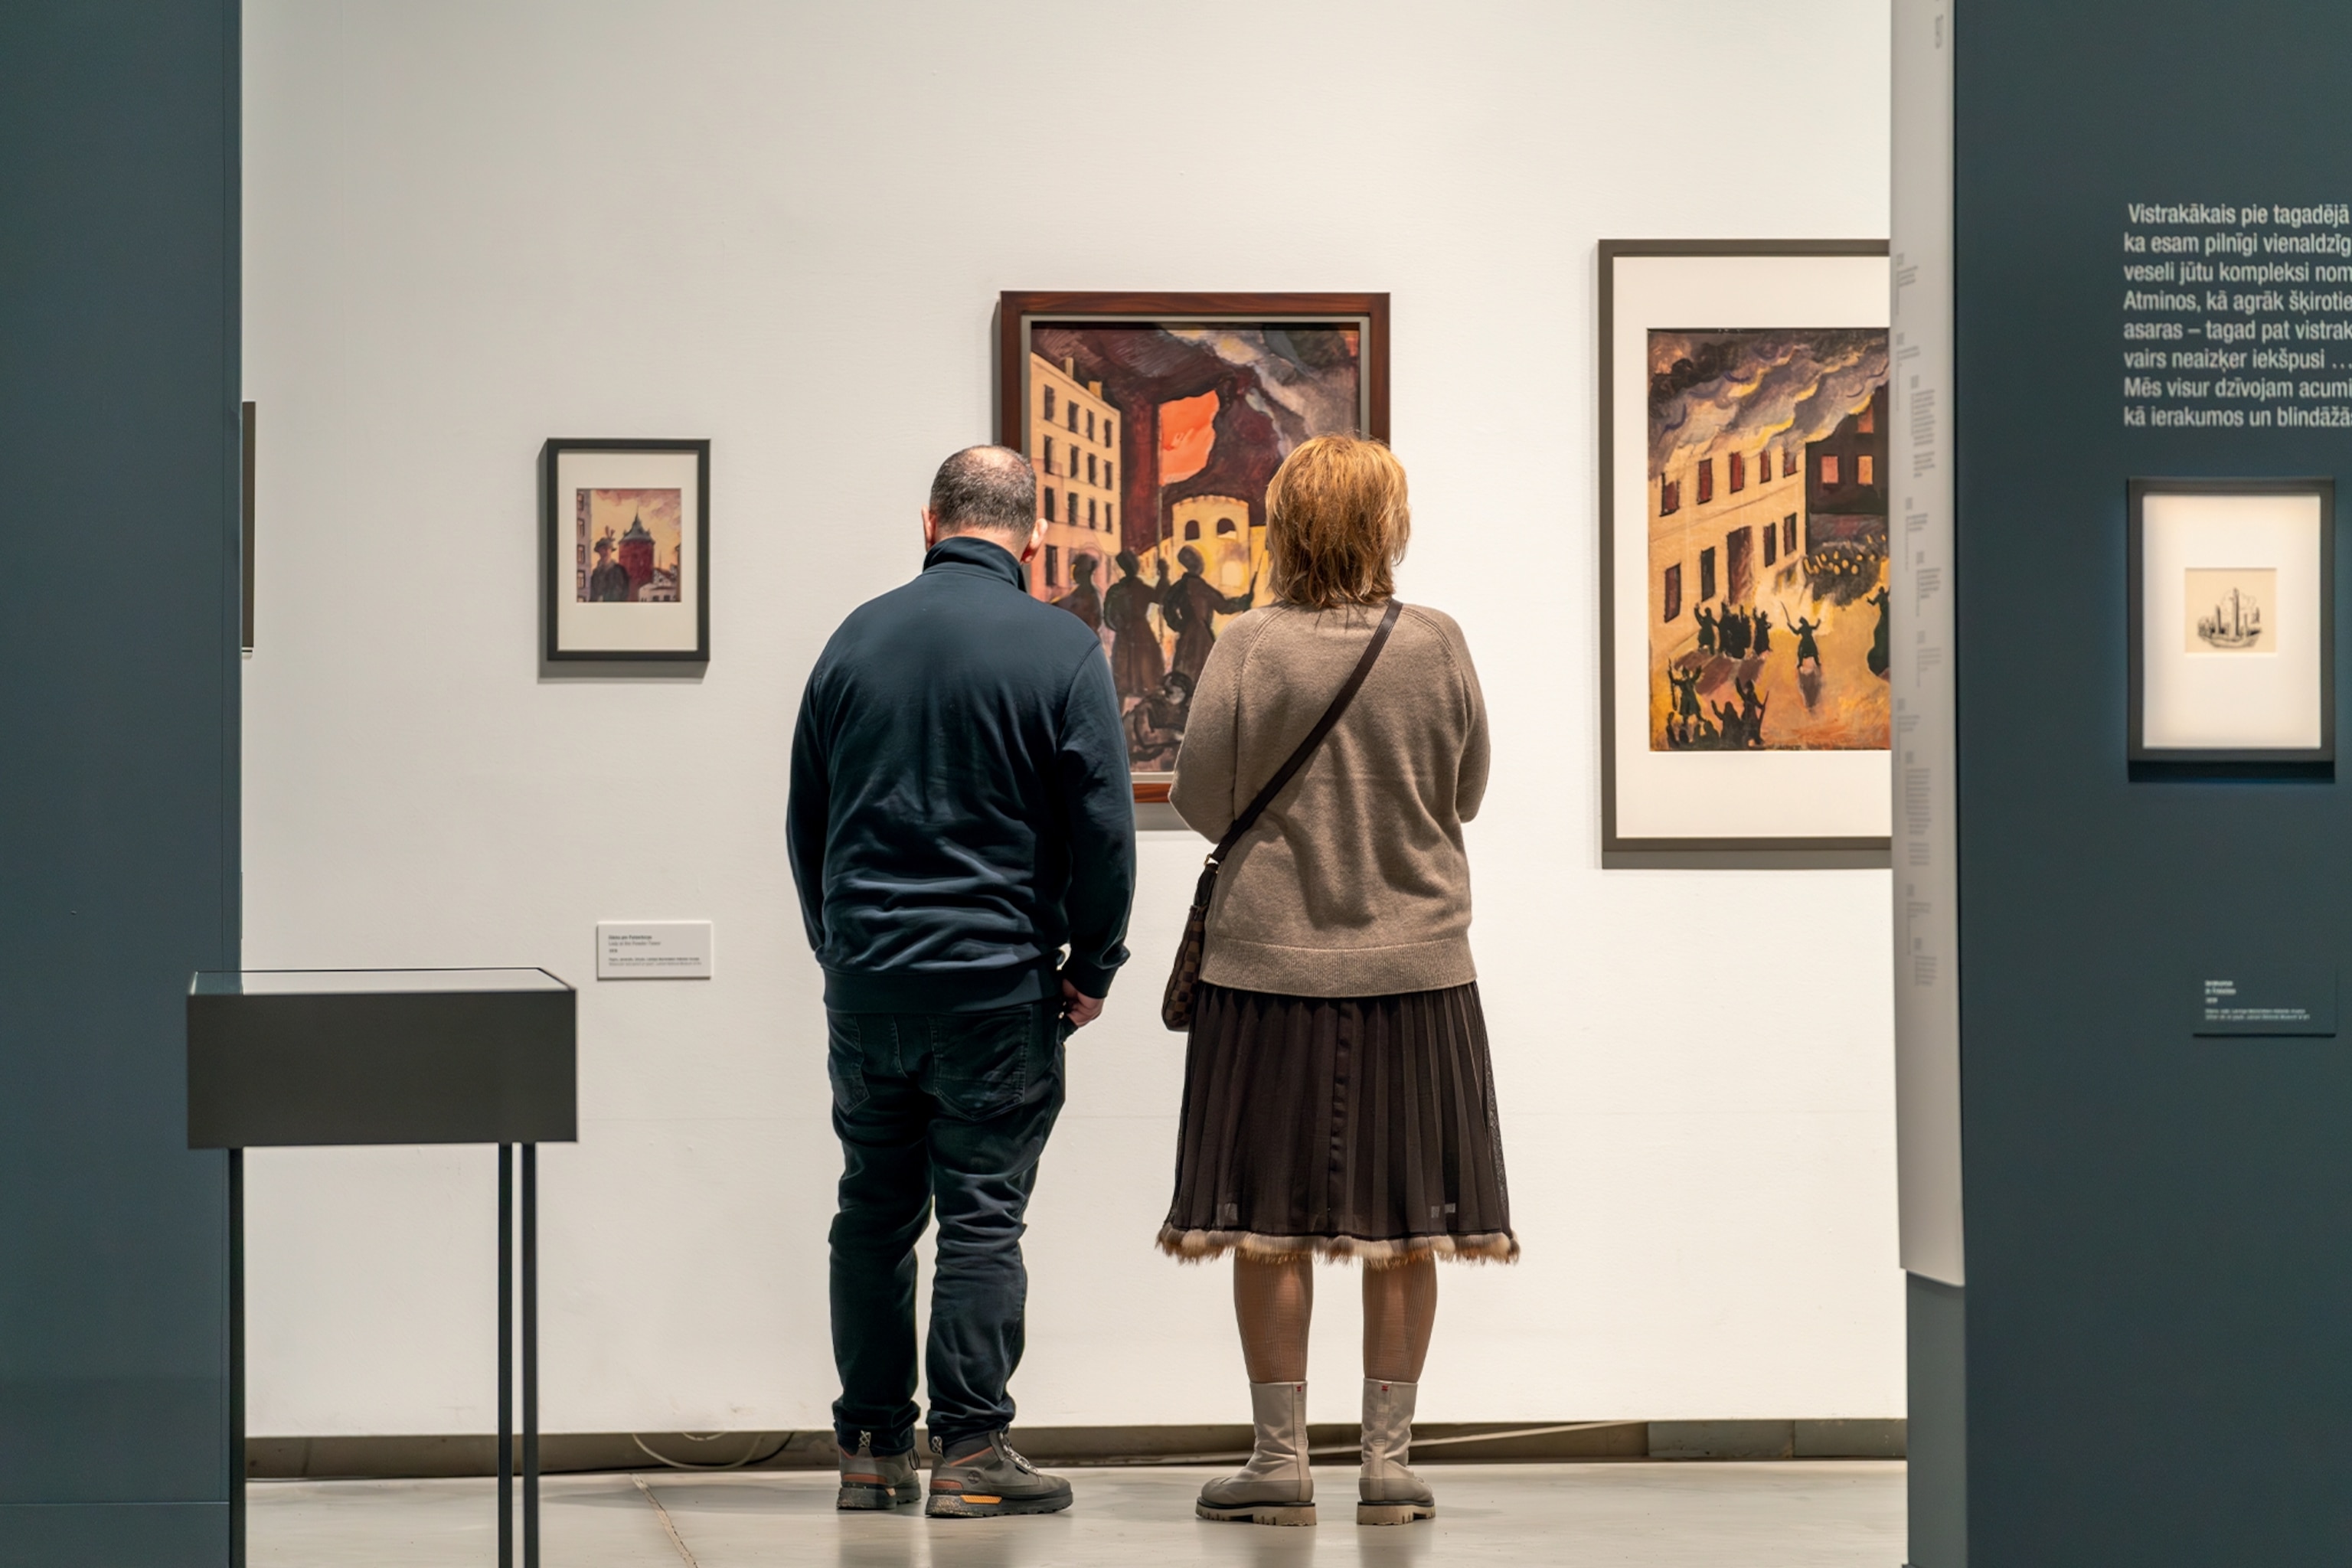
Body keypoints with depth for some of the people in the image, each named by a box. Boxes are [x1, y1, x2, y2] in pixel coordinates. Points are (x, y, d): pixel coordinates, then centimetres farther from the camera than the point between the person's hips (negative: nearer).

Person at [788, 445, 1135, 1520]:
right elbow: (1102, 826, -8)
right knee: (982, 1214, -1)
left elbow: (805, 819, 14)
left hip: (864, 976, 4)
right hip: (997, 981, -4)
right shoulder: (1061, 648, -6)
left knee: (873, 1210, 11)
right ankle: (970, 1451, -1)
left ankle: (871, 1446, 14)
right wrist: (1092, 966, 3)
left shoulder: (858, 638, 6)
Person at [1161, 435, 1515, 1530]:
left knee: (1272, 1223, 6)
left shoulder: (1249, 650, -10)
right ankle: (1388, 1461, 10)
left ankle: (1281, 1459, 8)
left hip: (1271, 959, -1)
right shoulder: (1436, 647, -5)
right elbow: (1465, 795, 5)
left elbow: (1200, 798, -4)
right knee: (1404, 1228, 7)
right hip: (1414, 963, 1)